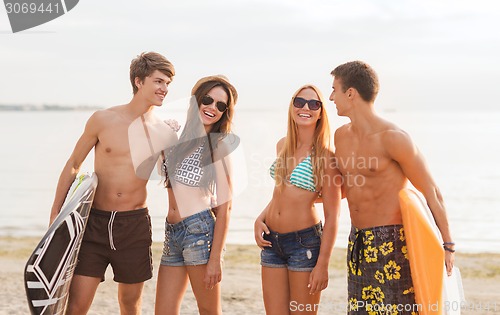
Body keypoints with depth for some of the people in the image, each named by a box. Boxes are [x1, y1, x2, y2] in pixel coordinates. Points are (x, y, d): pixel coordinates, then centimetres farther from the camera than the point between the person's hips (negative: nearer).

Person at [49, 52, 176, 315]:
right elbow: (73, 165, 6)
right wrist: (55, 211, 4)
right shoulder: (103, 120, -3)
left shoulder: (165, 135, 0)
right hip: (94, 222, -1)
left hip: (135, 226, 2)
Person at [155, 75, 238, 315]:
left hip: (199, 229, -6)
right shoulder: (178, 137, 14)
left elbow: (224, 206, -7)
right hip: (171, 232, 6)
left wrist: (215, 258, -13)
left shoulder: (218, 145, -2)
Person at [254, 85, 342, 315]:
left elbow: (332, 217, -11)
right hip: (271, 242, 6)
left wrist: (322, 264, -14)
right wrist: (260, 219, 4)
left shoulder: (325, 155, -11)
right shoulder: (282, 145, 8)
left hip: (304, 243, -6)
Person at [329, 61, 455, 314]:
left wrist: (447, 245, -10)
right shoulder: (341, 136, 8)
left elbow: (431, 192, -10)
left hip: (392, 243, -7)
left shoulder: (392, 138, -15)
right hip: (358, 243, 8)